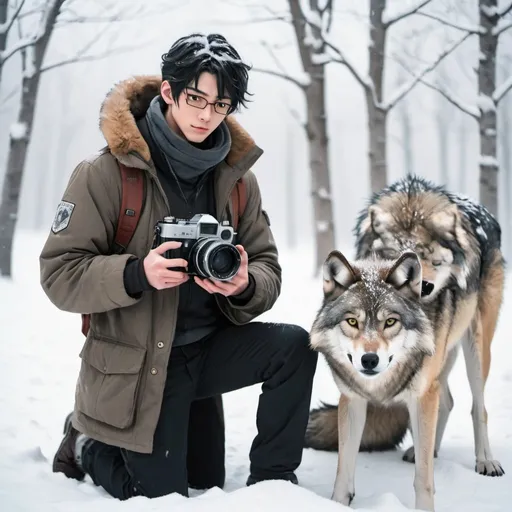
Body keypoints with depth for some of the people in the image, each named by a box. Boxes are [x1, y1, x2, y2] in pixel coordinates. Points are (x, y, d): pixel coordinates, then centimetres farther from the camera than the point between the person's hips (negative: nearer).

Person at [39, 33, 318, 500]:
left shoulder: (237, 177, -1)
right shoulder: (107, 172, -15)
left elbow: (268, 270, 0)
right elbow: (59, 274, -17)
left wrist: (245, 286, -25)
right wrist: (137, 274, -34)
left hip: (210, 347, 4)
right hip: (138, 364, -4)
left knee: (293, 346, -19)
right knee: (165, 496, -2)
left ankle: (270, 479, -2)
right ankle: (88, 447, 27)